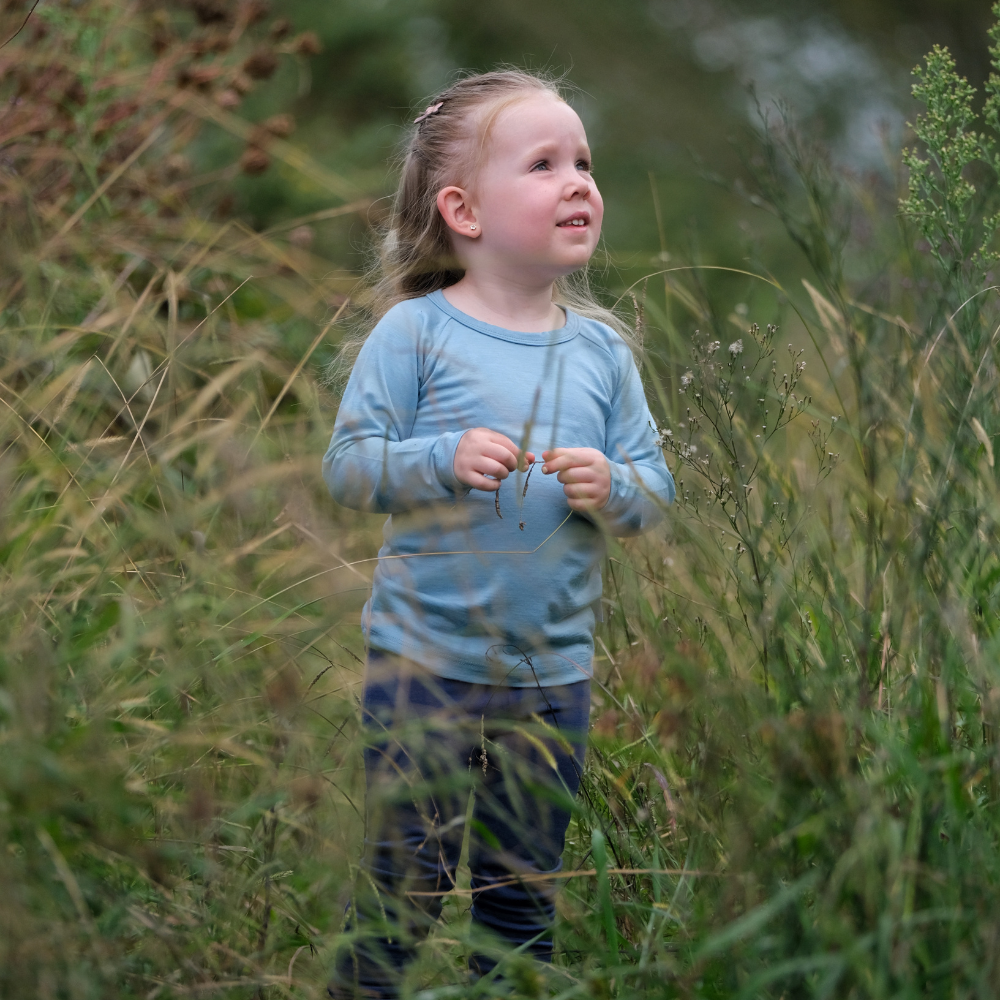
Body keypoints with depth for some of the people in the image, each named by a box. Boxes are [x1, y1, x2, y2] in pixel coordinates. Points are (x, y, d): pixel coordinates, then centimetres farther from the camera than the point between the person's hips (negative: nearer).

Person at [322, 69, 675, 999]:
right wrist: (444, 460, -24)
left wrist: (611, 487, -15)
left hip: (554, 673, 4)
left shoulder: (601, 348, 4)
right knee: (403, 885, 3)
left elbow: (655, 488, 7)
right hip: (425, 661, -4)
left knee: (522, 895, 14)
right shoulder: (415, 333, -8)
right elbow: (347, 465, -8)